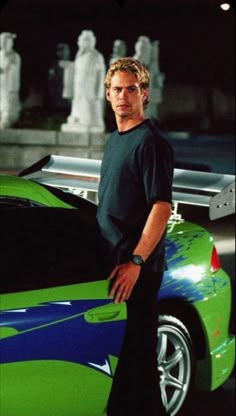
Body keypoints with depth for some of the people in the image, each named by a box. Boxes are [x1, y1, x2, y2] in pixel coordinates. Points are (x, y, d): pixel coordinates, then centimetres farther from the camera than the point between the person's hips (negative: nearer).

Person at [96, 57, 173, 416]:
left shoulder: (151, 141, -12)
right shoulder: (115, 139, 16)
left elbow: (162, 207, -18)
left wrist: (136, 262, -23)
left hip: (136, 269, -9)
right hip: (112, 261, 9)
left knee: (134, 353, -4)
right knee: (117, 348, 14)